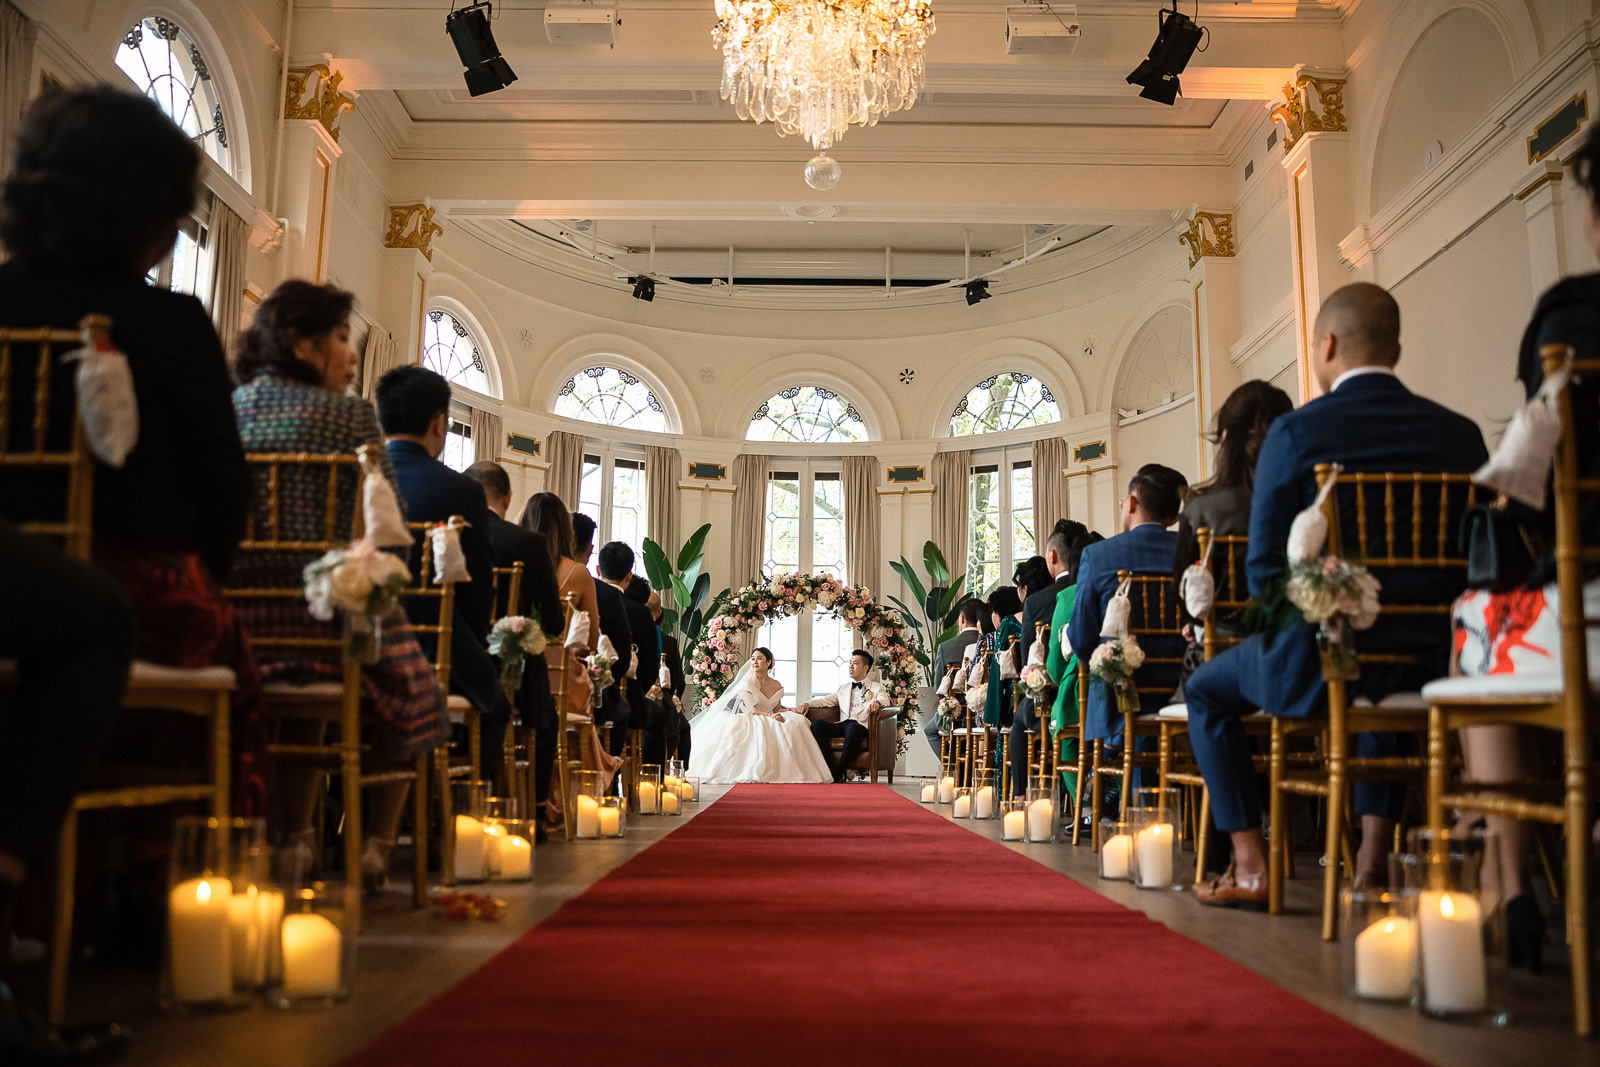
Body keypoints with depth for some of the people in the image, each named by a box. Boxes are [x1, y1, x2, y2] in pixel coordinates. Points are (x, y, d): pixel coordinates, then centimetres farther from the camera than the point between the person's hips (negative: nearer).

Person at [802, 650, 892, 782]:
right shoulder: (842, 688, 30)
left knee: (852, 728, -40)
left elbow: (885, 700, -2)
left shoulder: (877, 688, 19)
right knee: (817, 724, -26)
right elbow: (826, 700, 18)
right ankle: (829, 770, -28)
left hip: (861, 726, -4)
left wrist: (876, 702, -26)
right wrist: (807, 704, -1)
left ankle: (838, 773, -33)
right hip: (842, 725, 4)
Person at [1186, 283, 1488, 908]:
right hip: (1430, 666, 5)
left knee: (1206, 690, 22)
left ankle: (1251, 867, 16)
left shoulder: (1295, 431, -11)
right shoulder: (1460, 434, 1)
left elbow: (1263, 569, -10)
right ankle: (1372, 861, 33)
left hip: (1321, 664, -4)